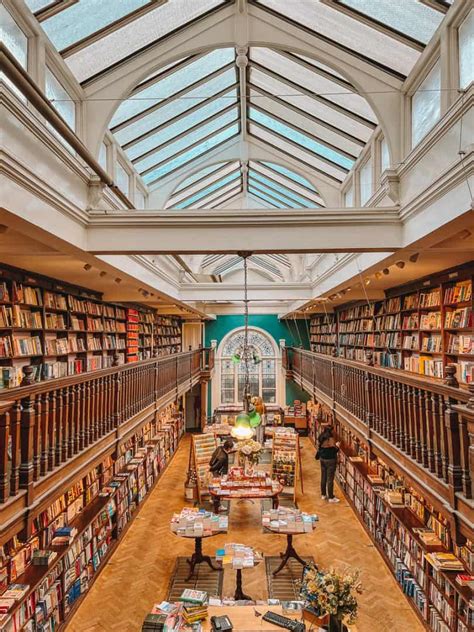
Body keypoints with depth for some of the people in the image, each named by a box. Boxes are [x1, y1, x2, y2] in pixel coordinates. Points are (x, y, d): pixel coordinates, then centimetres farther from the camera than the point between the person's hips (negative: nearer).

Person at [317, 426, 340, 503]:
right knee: (330, 479, 1)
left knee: (323, 477, 16)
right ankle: (331, 497, 9)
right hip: (330, 460, -7)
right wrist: (337, 446, 0)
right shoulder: (331, 439, -22)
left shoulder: (321, 438, 1)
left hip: (322, 459, 7)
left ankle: (323, 495, 27)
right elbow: (334, 450, -20)